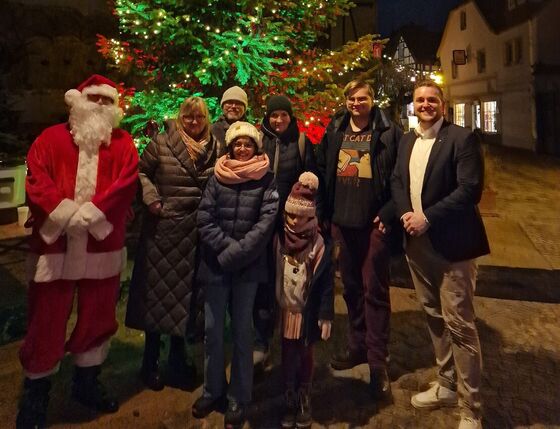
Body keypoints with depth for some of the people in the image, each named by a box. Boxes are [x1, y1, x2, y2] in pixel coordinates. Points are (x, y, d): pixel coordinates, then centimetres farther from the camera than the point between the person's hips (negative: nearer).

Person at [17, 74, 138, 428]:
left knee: (98, 317, 13)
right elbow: (36, 181, -6)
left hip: (103, 246, 2)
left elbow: (126, 183, -8)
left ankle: (87, 383, 34)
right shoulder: (51, 138, 6)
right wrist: (65, 214, -20)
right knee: (47, 320, 8)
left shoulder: (123, 143, 7)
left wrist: (90, 214, -19)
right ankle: (36, 393, 28)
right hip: (54, 244, -1)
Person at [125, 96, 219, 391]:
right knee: (157, 291, 6)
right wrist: (151, 198, -11)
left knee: (186, 294, 10)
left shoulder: (214, 149, 6)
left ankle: (177, 360, 28)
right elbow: (141, 172, 3)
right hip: (162, 229, -2)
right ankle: (150, 362, 23)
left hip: (195, 233, 3)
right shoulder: (161, 143, -1)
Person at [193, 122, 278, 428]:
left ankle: (239, 397, 19)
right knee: (212, 329, 9)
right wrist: (225, 247, -11)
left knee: (242, 331, 6)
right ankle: (212, 390, 27)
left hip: (249, 265, -2)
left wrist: (238, 251, -14)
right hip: (215, 263, 2)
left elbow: (267, 221, -8)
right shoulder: (217, 176, 7)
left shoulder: (266, 179, 1)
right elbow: (204, 217, 0)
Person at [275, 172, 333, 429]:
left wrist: (326, 316, -10)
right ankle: (289, 400, 32)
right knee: (288, 355, 14)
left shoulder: (321, 245, -14)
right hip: (284, 310, 2)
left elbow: (327, 284, -10)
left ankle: (304, 398, 36)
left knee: (305, 355, 16)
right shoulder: (279, 240, -7)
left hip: (308, 312, -2)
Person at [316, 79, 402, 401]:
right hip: (343, 221, 5)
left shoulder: (388, 132, -3)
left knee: (375, 289, 2)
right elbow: (321, 171, 12)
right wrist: (325, 213, 6)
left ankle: (378, 361, 13)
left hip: (374, 223, -4)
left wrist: (388, 213, -13)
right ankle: (358, 345, 32)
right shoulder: (334, 131, 9)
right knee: (352, 286, 15)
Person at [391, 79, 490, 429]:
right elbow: (397, 181, 12)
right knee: (435, 318, 18)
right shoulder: (408, 140, 13)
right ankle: (446, 386, 36)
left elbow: (470, 190, -16)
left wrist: (428, 217, -20)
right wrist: (404, 213, -6)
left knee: (459, 325, -1)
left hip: (451, 243, -6)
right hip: (417, 243, 7)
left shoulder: (462, 138, -8)